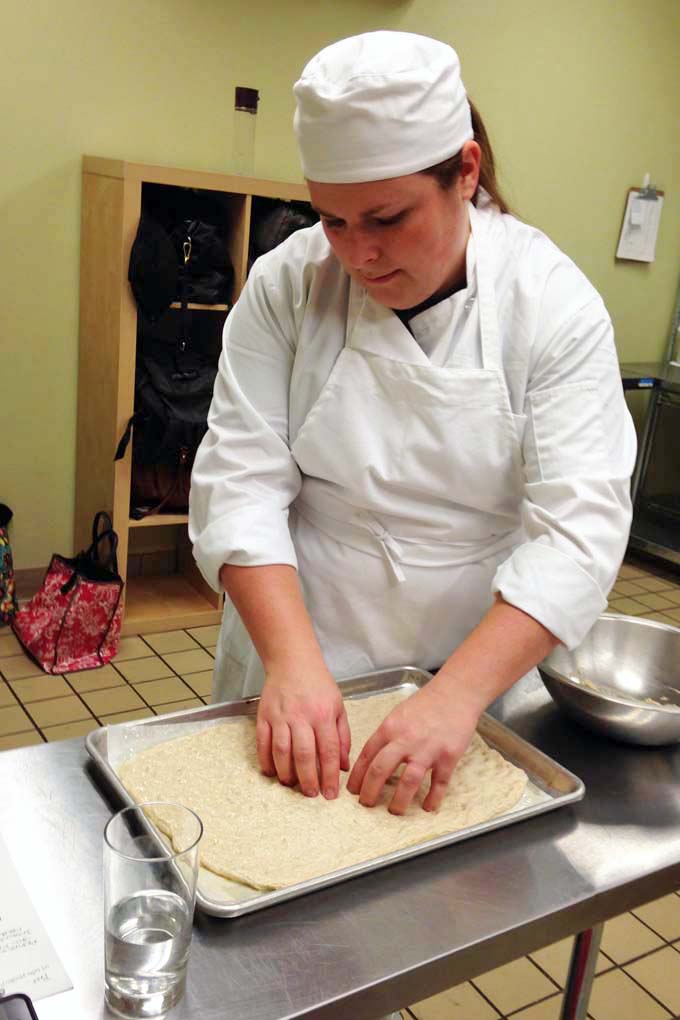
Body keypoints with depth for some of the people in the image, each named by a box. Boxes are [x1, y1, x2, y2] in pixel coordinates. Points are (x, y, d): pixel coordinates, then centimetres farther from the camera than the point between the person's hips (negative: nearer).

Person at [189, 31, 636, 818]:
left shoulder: (555, 304, -15)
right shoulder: (289, 283, -11)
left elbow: (579, 523, -21)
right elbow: (241, 479, -15)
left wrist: (458, 695, -32)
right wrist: (293, 659, -28)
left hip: (481, 663, 0)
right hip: (298, 665, 1)